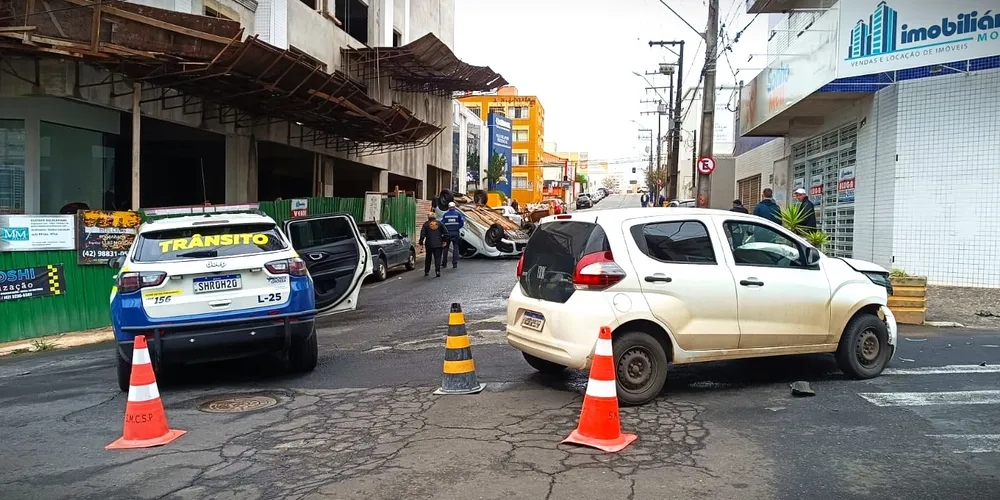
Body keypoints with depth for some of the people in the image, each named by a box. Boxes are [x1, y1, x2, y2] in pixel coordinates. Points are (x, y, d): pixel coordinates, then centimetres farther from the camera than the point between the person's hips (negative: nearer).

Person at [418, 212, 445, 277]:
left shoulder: (426, 224, -1)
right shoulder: (439, 223, 4)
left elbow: (422, 234, -4)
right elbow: (445, 233, 6)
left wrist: (421, 243, 0)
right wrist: (444, 241, 15)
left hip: (429, 245, 0)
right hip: (438, 244, 0)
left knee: (428, 258, 13)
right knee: (438, 258, 0)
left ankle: (426, 271, 17)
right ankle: (438, 271, -14)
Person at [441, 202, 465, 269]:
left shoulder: (445, 214, 2)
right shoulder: (458, 214, 0)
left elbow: (442, 224, -1)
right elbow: (462, 223, -2)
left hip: (447, 233, 1)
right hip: (456, 233, -1)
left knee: (446, 248, 13)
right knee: (455, 248, 3)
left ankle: (444, 263, 18)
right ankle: (455, 264, -4)